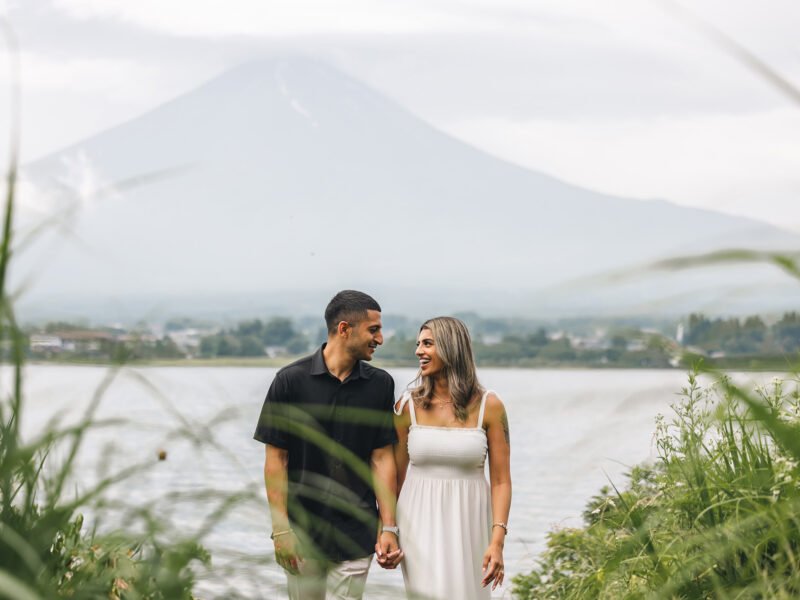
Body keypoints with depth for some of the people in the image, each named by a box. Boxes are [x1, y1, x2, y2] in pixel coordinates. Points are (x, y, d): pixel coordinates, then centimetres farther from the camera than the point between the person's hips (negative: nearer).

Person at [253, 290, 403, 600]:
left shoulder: (380, 384, 3)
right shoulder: (291, 380, -6)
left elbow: (382, 457, 4)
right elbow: (276, 458, -4)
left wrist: (388, 528, -1)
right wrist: (281, 529, -9)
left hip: (356, 538, 2)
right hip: (303, 534, -2)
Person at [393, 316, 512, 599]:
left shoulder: (488, 406, -4)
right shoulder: (408, 406, -1)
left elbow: (501, 481, -4)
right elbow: (396, 475, 6)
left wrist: (497, 541, -14)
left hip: (468, 523, 0)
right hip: (421, 523, 0)